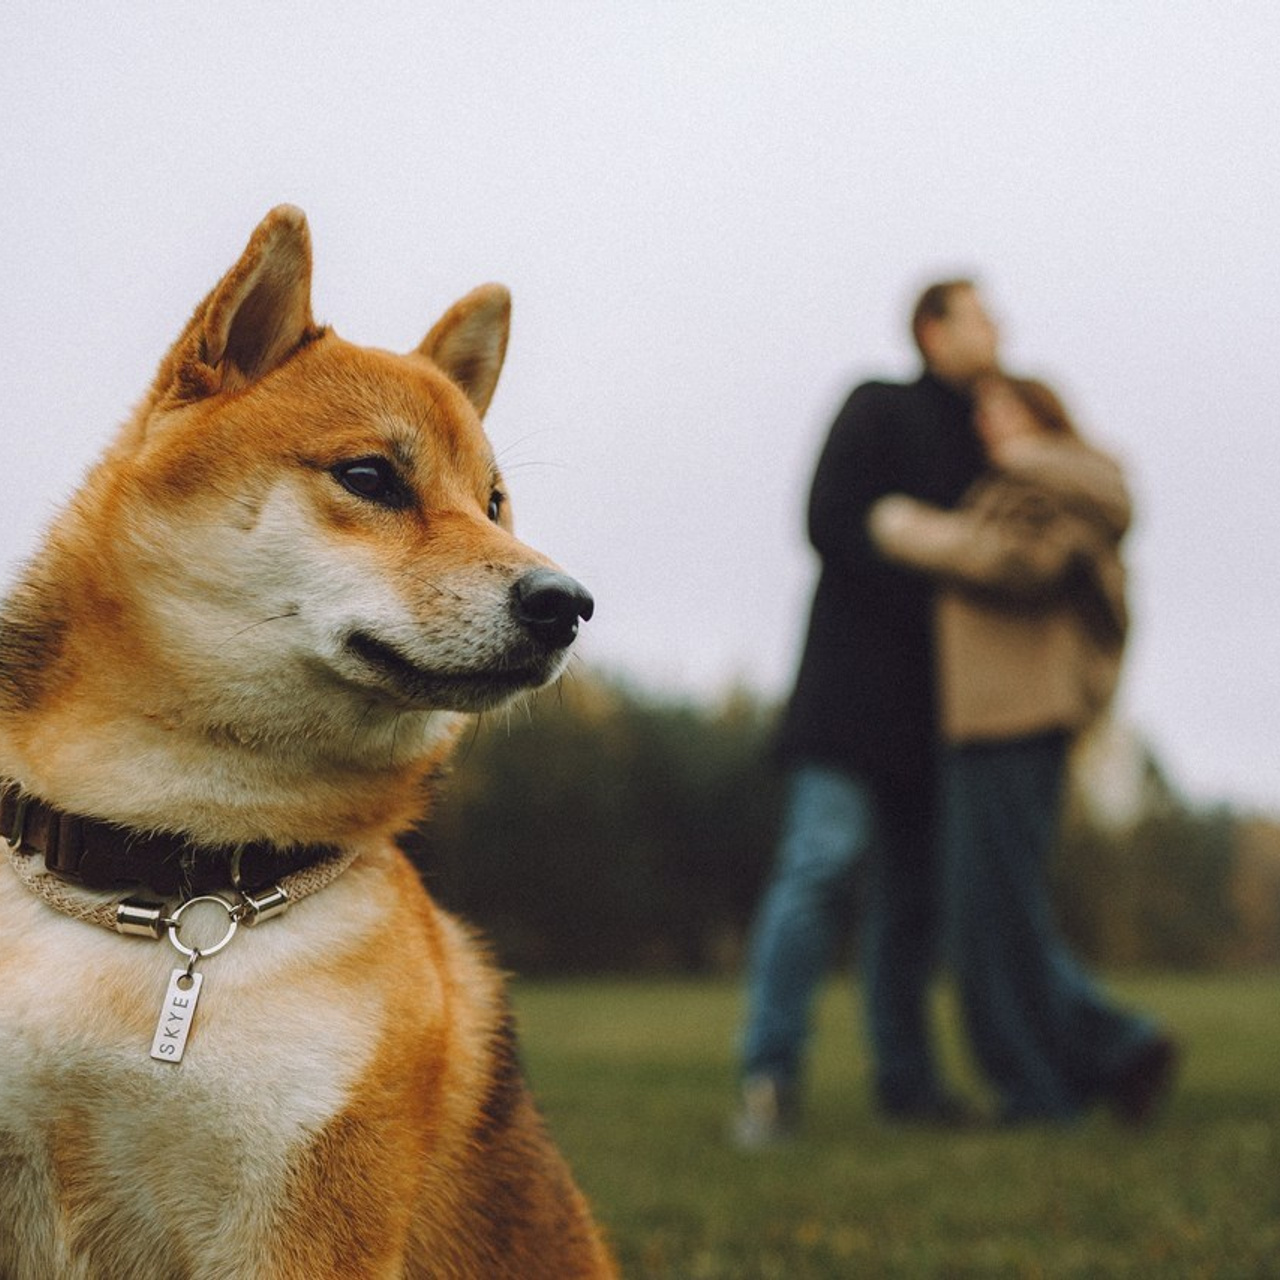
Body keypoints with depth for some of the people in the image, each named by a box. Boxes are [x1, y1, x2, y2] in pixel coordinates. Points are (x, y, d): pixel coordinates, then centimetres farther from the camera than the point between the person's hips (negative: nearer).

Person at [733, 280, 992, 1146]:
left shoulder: (979, 441, 20)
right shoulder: (880, 409, -1)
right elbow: (832, 524, -12)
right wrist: (932, 593, -16)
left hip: (930, 704, 7)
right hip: (857, 678, -7)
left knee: (916, 888, 6)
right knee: (820, 862, -16)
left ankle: (906, 1078, 13)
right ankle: (771, 1075, -17)